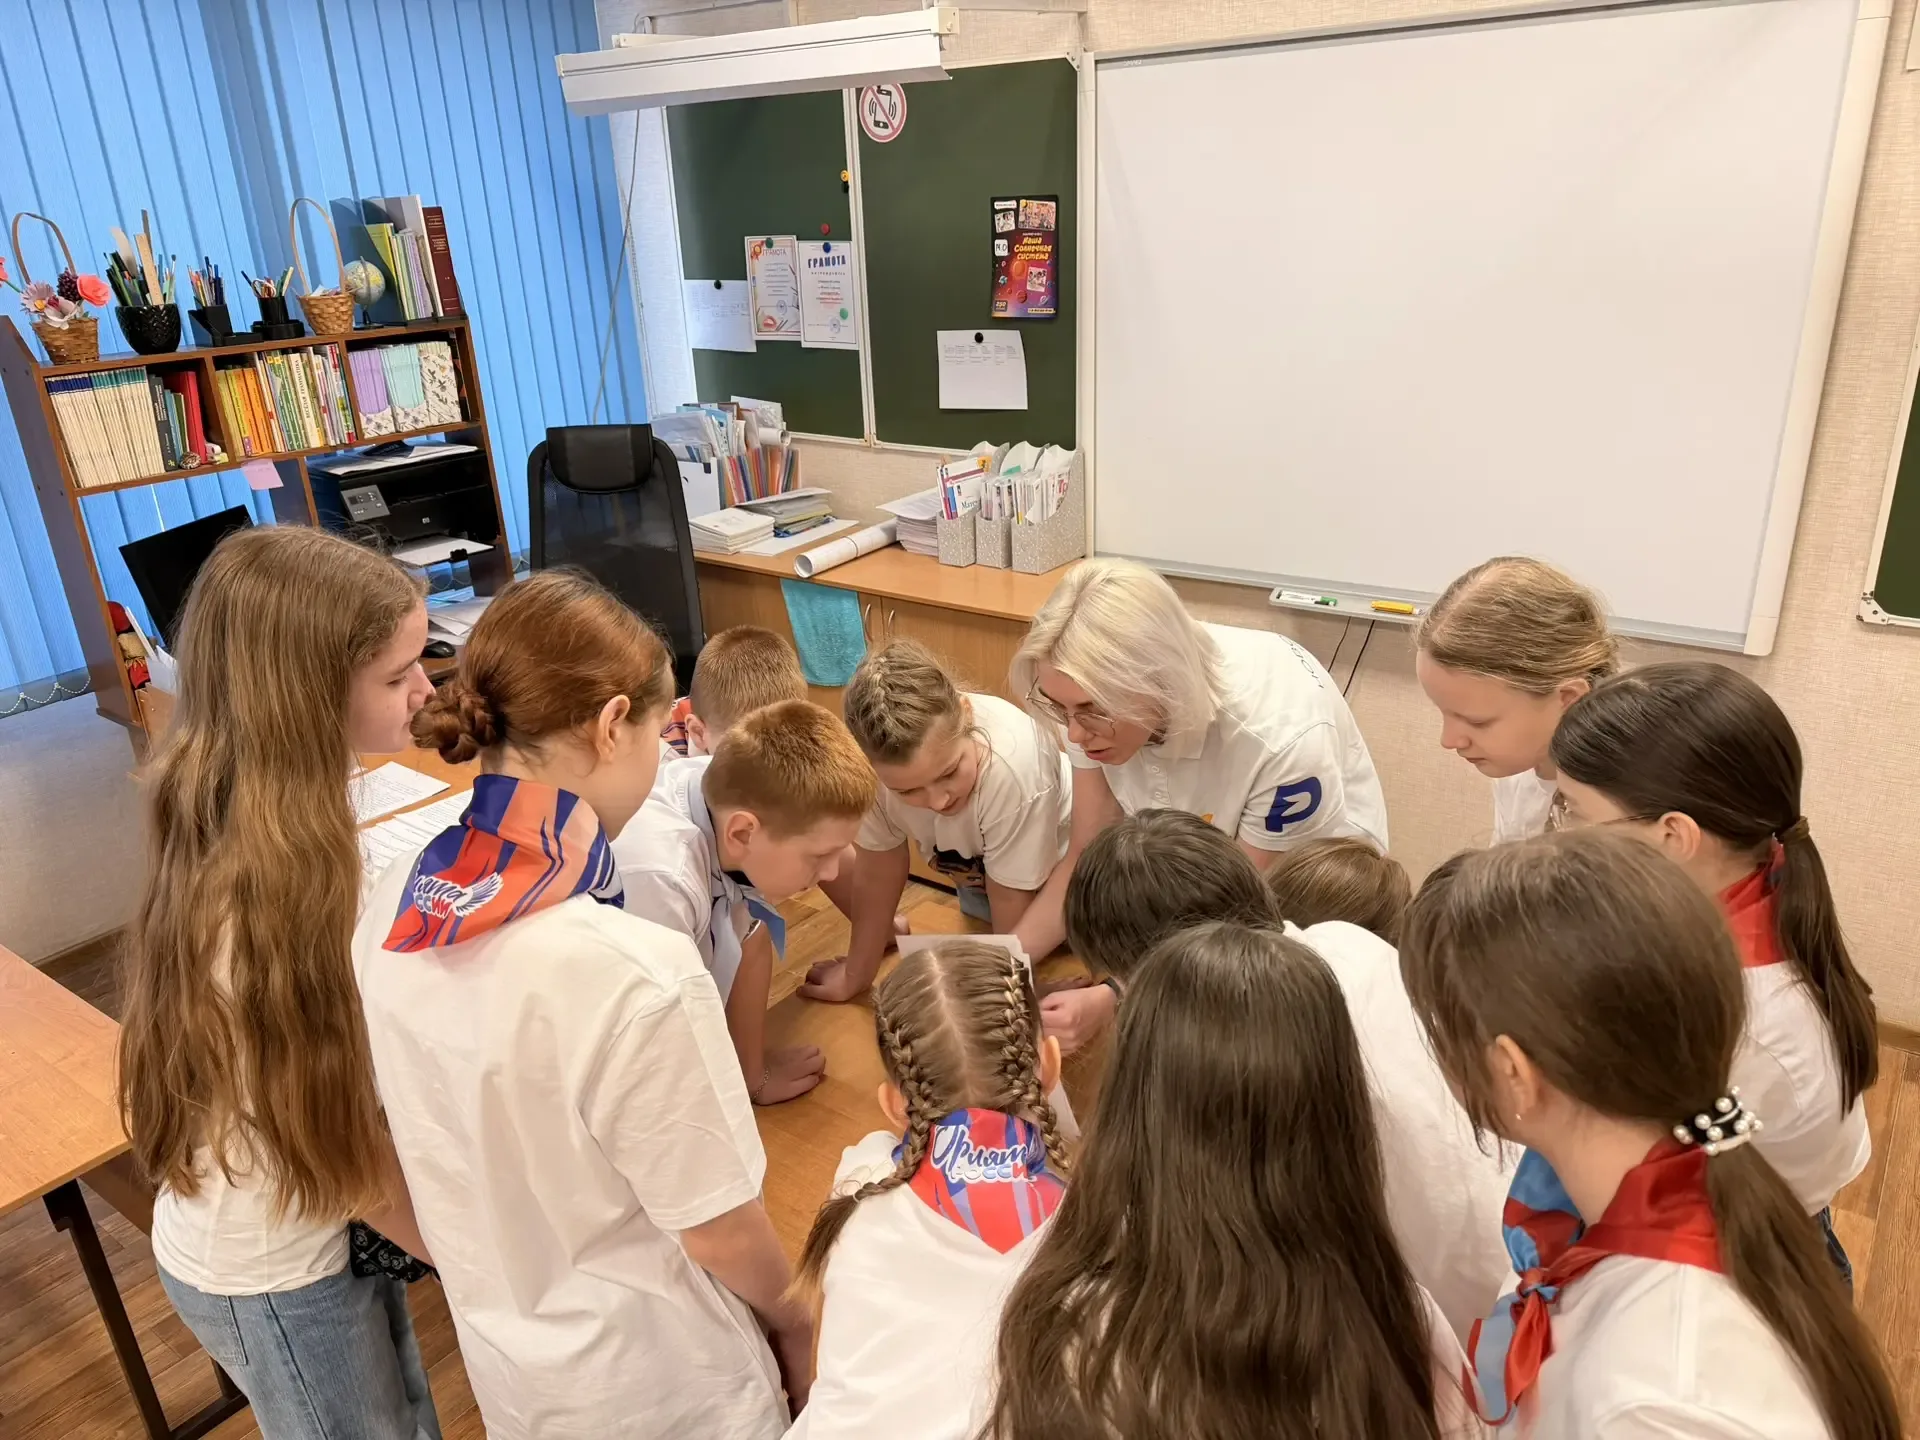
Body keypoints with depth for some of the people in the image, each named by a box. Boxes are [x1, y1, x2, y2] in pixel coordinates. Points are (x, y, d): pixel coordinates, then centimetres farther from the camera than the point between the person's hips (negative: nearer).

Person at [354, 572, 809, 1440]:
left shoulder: (392, 908, -15)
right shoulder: (636, 977, -36)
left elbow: (465, 1138, 0)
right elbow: (718, 1234, -21)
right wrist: (793, 1323, -1)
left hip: (502, 1361, 6)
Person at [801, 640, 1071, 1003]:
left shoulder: (1011, 766, -45)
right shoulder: (881, 759, -34)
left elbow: (1011, 899, -30)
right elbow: (879, 865, -16)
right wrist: (857, 973, -4)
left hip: (1053, 879, -3)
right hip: (977, 880, 3)